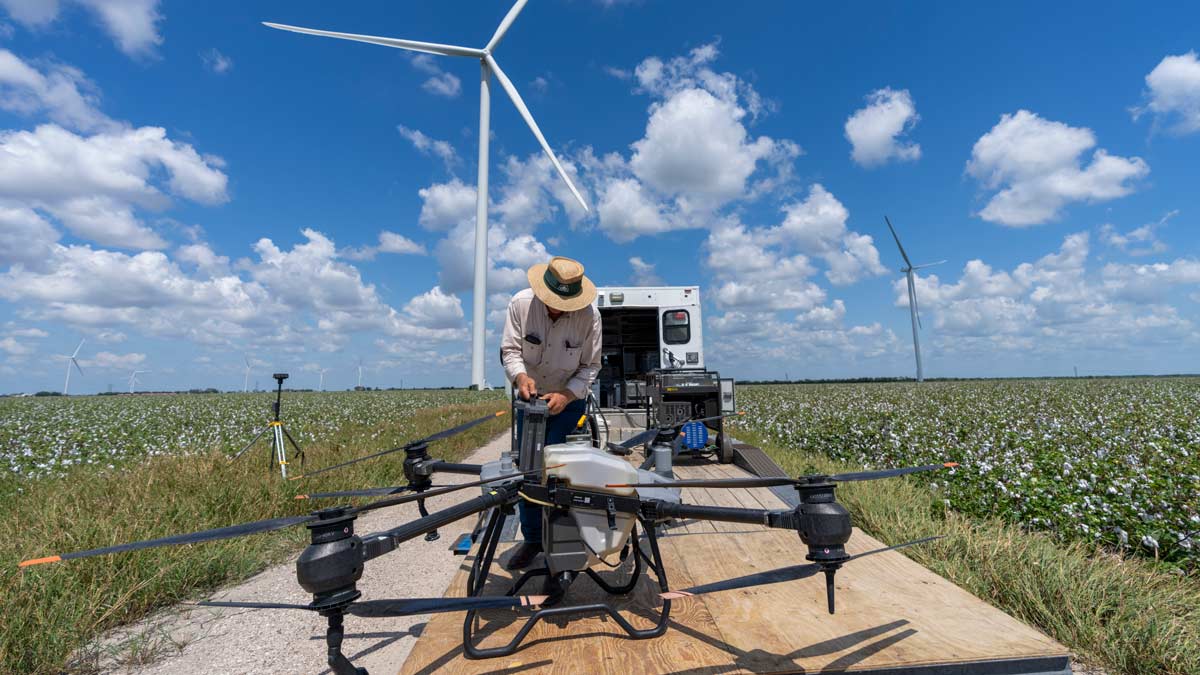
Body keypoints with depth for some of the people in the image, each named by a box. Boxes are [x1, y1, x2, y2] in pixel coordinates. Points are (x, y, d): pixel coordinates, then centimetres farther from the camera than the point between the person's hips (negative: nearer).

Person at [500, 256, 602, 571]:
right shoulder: (520, 303, -17)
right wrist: (521, 376, -29)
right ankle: (532, 539, 26)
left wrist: (566, 395, -25)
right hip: (530, 398, 2)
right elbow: (509, 350, -9)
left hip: (569, 401, -2)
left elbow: (590, 366, -12)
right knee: (528, 468, 7)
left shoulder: (589, 315, -20)